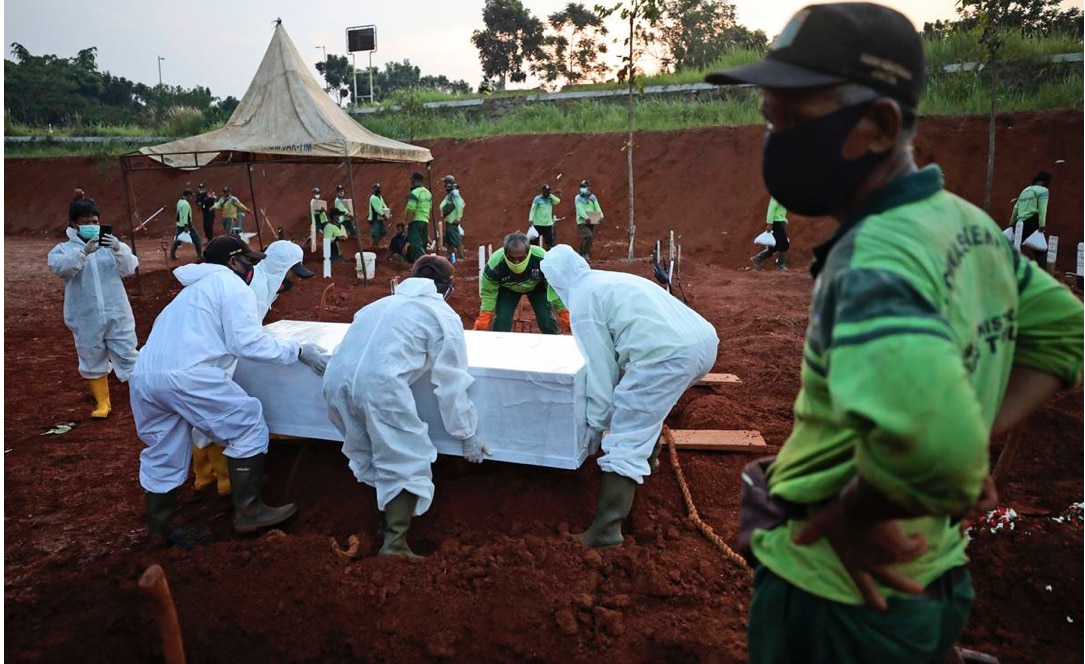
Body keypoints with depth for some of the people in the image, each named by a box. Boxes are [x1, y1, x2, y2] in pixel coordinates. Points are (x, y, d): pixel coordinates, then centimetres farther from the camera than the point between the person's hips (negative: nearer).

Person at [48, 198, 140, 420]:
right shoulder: (64, 249, 1)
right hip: (86, 318, 1)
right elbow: (59, 267, -19)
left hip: (117, 313, 0)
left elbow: (129, 269, -7)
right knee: (93, 360, 12)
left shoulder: (111, 244, 4)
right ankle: (102, 402, 26)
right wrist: (84, 252, -34)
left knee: (127, 355, 4)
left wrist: (119, 250, -26)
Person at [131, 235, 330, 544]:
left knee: (163, 453, 20)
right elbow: (248, 343, -6)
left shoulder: (195, 287, 31)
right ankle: (248, 511, 6)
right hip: (186, 374, -9)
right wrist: (298, 351, -1)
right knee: (248, 426, 4)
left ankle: (157, 527, 31)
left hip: (144, 376, 9)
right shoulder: (233, 285, 5)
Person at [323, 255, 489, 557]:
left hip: (336, 379, 7)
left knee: (371, 455, 25)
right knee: (407, 465, 7)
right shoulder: (443, 315, 15)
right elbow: (452, 384, 13)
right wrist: (468, 436, 20)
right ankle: (393, 547, 4)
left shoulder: (384, 303, 32)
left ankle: (387, 520, 39)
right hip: (379, 385, -7)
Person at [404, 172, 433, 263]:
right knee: (422, 244, 14)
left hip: (415, 221, -8)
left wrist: (406, 223, -12)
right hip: (425, 221, 8)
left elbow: (410, 210, -18)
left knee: (416, 245, -8)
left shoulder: (414, 193, -14)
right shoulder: (428, 193, 12)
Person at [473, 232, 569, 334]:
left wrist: (563, 312, -18)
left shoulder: (542, 259, -40)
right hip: (507, 289, 0)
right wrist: (484, 317, -24)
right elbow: (488, 292, -18)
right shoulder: (494, 265, -39)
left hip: (537, 286, 0)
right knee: (501, 321, -10)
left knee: (547, 321, -5)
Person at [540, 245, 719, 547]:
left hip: (668, 354, -9)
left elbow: (599, 366, 1)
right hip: (704, 339, 9)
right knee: (648, 404, 35)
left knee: (626, 438, -3)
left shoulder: (581, 298, 4)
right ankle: (648, 457, 55)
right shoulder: (610, 280, 29)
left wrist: (596, 423, 8)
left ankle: (606, 529, -3)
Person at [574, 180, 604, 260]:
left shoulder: (592, 197, 11)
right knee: (588, 236, -23)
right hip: (582, 221, -5)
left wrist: (601, 215, -17)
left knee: (584, 240, 8)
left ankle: (581, 256, 19)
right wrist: (586, 217, -31)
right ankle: (585, 253, -10)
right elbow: (580, 209, -16)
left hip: (591, 222, 5)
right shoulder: (578, 198, -1)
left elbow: (597, 208, 3)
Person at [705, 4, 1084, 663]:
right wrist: (978, 442, 4)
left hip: (836, 597, -7)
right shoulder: (971, 224, 1)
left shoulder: (873, 257, -27)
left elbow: (924, 437, -44)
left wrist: (854, 514, -24)